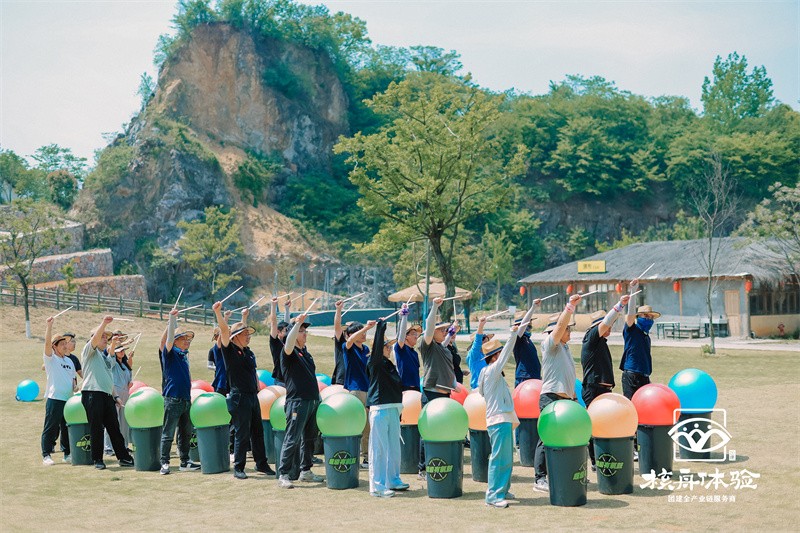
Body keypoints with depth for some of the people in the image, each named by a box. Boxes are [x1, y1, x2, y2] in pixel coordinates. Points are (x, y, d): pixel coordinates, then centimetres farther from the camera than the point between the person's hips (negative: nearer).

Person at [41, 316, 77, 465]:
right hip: (54, 399, -6)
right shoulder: (51, 359, -1)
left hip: (69, 400, 6)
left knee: (67, 428, 11)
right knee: (51, 428, -3)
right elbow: (47, 342, -16)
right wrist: (49, 324, -22)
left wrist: (75, 390, 4)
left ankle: (67, 454, 19)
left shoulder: (69, 361, 18)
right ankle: (46, 455, 2)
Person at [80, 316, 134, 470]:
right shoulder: (90, 351, 4)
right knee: (96, 428, -4)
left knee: (114, 427, 7)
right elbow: (95, 338, -17)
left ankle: (124, 457, 12)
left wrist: (115, 396, 21)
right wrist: (104, 323, -27)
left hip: (107, 395, 7)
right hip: (92, 394, -7)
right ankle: (97, 460, 4)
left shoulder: (107, 357, 25)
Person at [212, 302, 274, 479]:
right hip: (239, 397, -7)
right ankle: (238, 468, 8)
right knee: (242, 434, -2)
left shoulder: (249, 352, 12)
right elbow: (224, 331, -21)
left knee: (257, 432, 12)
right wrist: (218, 312, -31)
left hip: (253, 397, 7)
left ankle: (262, 464, 22)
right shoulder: (230, 350, -9)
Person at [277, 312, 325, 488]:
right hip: (297, 402, -8)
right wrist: (297, 323, -36)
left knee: (309, 438, 13)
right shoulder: (289, 353, -5)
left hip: (312, 401, 8)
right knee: (292, 440, -9)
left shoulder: (305, 352, 18)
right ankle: (283, 475, -7)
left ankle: (305, 471, 22)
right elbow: (289, 342, -29)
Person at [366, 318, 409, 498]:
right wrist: (381, 326, -19)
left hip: (393, 409, 8)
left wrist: (399, 409, 21)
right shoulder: (374, 363, -4)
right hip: (380, 409, -8)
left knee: (394, 447, 14)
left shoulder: (390, 365, 17)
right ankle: (377, 485, -2)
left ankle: (393, 480, 26)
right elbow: (377, 345, -22)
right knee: (379, 448, -6)